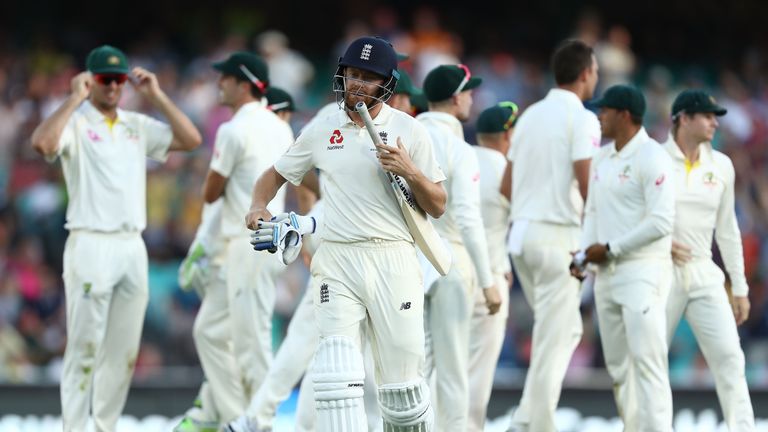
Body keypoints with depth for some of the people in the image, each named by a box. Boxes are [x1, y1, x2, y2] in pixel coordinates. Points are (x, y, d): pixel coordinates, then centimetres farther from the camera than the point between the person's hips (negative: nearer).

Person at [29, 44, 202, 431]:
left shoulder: (138, 126, 15)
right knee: (85, 347, -8)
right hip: (90, 245, -6)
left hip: (133, 247, 6)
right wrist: (75, 98, -16)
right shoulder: (75, 122, -2)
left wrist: (156, 96, 6)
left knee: (124, 350, 7)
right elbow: (42, 143, -23)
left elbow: (191, 140, 10)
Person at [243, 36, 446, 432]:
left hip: (392, 262, -1)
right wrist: (258, 206, 1)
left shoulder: (409, 131, 3)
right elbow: (275, 175, 21)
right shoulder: (322, 131, 8)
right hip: (336, 263, 1)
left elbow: (437, 207, 3)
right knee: (337, 370, -16)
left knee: (402, 383, 4)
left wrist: (410, 172, -15)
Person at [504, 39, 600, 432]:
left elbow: (506, 185, 15)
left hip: (522, 231, 8)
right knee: (552, 340, -4)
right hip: (558, 235, -8)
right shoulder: (580, 118, -9)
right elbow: (587, 186, -15)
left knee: (568, 328, 19)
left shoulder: (530, 115, 14)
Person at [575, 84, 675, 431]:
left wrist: (610, 249, -14)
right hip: (606, 272, 9)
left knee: (646, 358, -15)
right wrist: (585, 253, 2)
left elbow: (661, 221, -18)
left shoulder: (651, 158, -12)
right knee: (617, 363, 10)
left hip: (642, 270, -9)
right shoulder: (602, 158, 14)